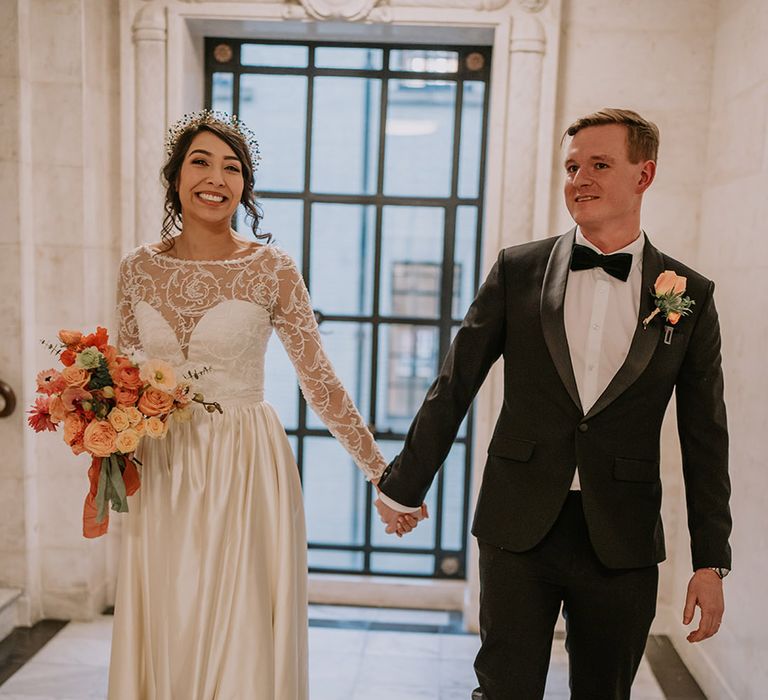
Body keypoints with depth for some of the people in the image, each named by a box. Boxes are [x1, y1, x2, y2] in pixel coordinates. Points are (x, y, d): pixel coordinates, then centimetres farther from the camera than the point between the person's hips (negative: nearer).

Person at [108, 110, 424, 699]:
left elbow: (320, 381, -5)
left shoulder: (272, 269, -8)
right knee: (163, 636, 16)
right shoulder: (139, 267, 2)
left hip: (246, 471, -3)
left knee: (241, 636, 7)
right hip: (161, 474, 4)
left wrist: (383, 474, -5)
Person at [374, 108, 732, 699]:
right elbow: (455, 385, 2)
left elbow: (705, 438, 3)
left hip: (622, 540, 1)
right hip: (519, 527, 0)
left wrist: (711, 562, 3)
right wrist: (404, 486, 5)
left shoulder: (691, 295, 0)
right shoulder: (518, 269, -1)